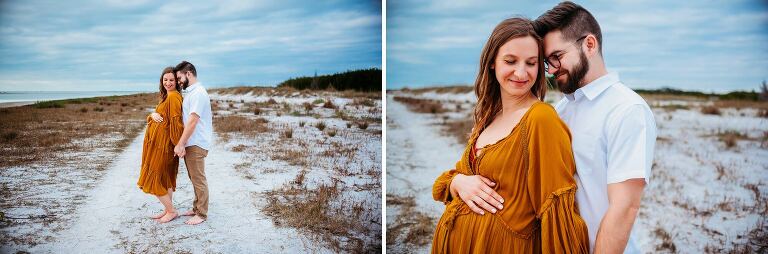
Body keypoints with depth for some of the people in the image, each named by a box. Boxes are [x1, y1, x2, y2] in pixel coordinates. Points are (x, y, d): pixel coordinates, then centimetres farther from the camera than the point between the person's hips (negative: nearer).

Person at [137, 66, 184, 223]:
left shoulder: (173, 96, -17)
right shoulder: (166, 96, 16)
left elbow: (176, 121, -22)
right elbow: (159, 113, 16)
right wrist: (153, 115, -8)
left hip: (163, 144, -10)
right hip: (157, 142, 10)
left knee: (155, 178, -3)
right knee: (166, 178, 14)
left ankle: (172, 211, 5)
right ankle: (168, 210, 23)